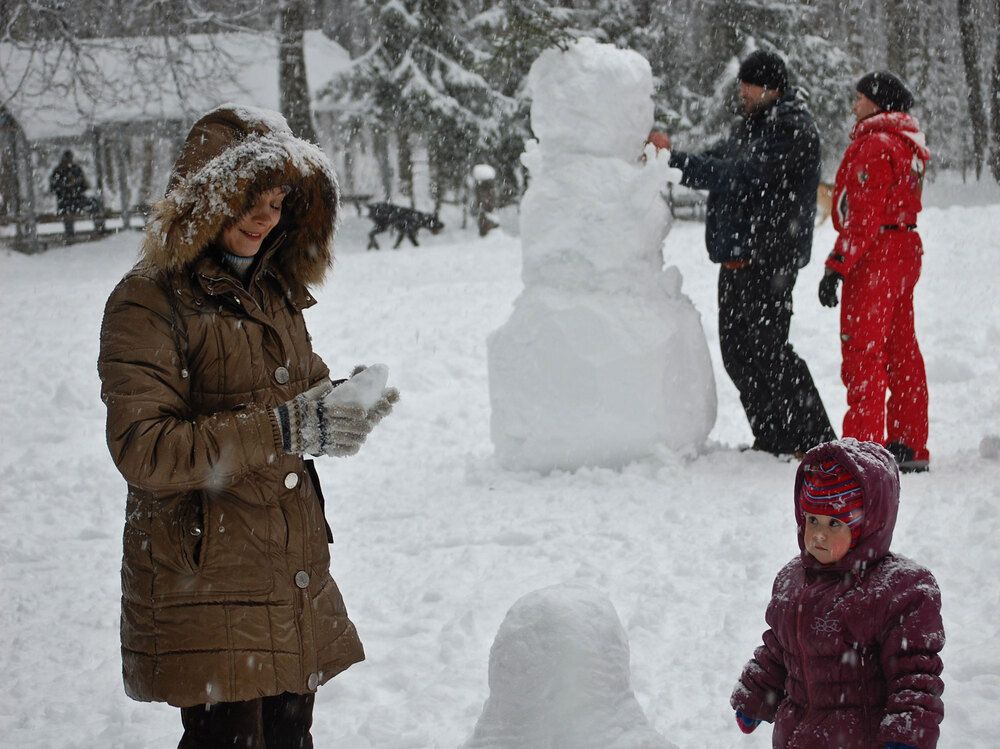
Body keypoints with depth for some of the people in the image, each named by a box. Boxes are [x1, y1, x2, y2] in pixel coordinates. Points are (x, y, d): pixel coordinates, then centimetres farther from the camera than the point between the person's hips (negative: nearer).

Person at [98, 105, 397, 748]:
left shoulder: (274, 291, 14)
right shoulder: (150, 301, -11)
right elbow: (143, 449, -20)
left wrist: (344, 411, -2)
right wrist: (283, 429, -25)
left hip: (294, 572, 8)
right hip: (204, 586, -7)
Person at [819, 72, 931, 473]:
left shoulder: (874, 146, -15)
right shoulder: (907, 145, 15)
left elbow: (864, 216, -21)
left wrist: (837, 266, -21)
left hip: (874, 256, -10)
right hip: (905, 250, 10)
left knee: (862, 350, -6)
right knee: (901, 350, 12)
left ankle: (863, 444, -7)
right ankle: (909, 447, 17)